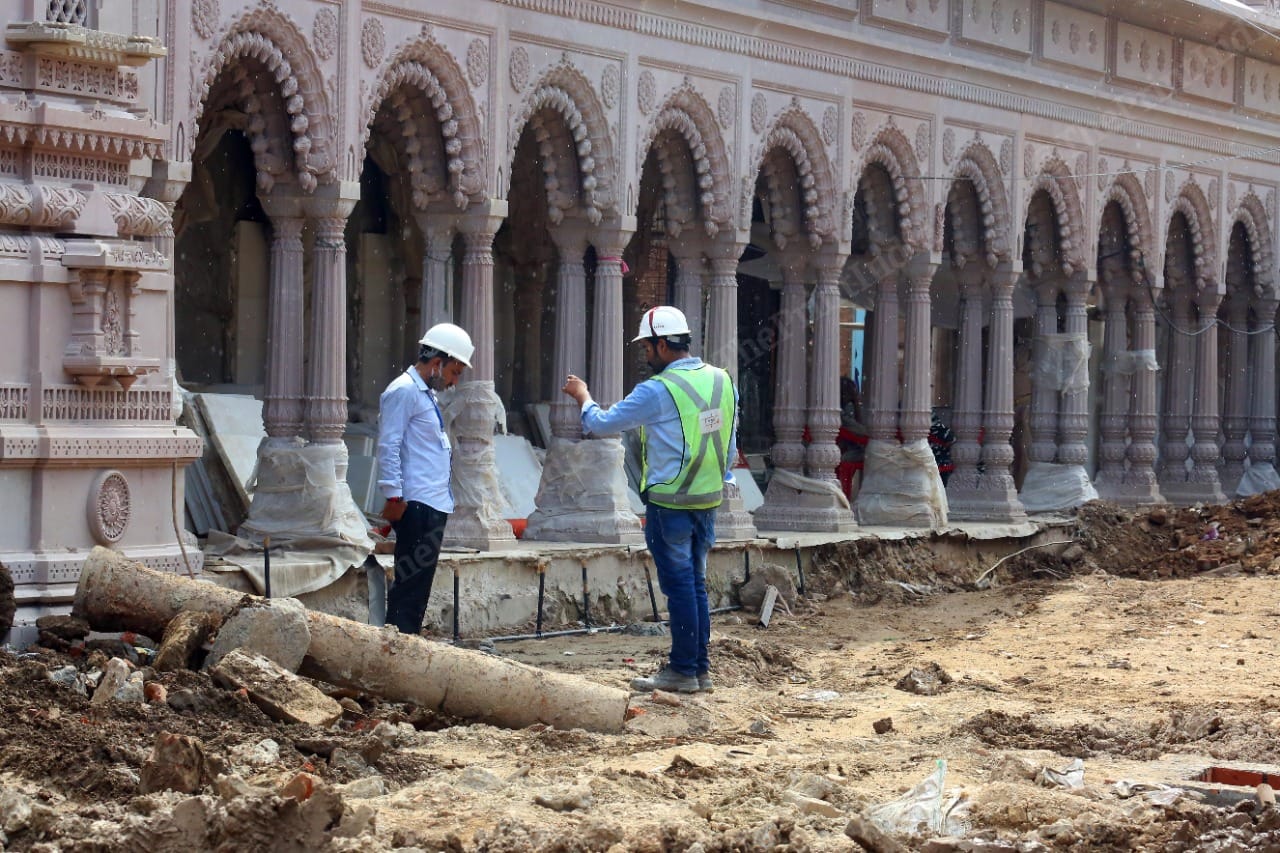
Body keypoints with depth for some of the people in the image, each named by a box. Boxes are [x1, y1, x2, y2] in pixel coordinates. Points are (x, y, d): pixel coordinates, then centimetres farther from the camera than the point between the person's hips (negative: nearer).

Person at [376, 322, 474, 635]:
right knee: (411, 579, -10)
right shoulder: (404, 391, -9)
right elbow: (389, 446, -15)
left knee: (419, 581, 11)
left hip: (433, 504, 10)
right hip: (416, 504, -10)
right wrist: (394, 497, -18)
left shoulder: (426, 394, 22)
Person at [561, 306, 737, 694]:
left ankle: (682, 670, 2)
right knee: (696, 585, 12)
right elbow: (730, 448, 13)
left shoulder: (658, 390, -15)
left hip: (669, 502, -7)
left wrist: (582, 396, 14)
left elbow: (602, 424, -5)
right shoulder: (722, 381, 6)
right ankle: (701, 669, 15)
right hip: (708, 501, 7)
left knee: (679, 585, -2)